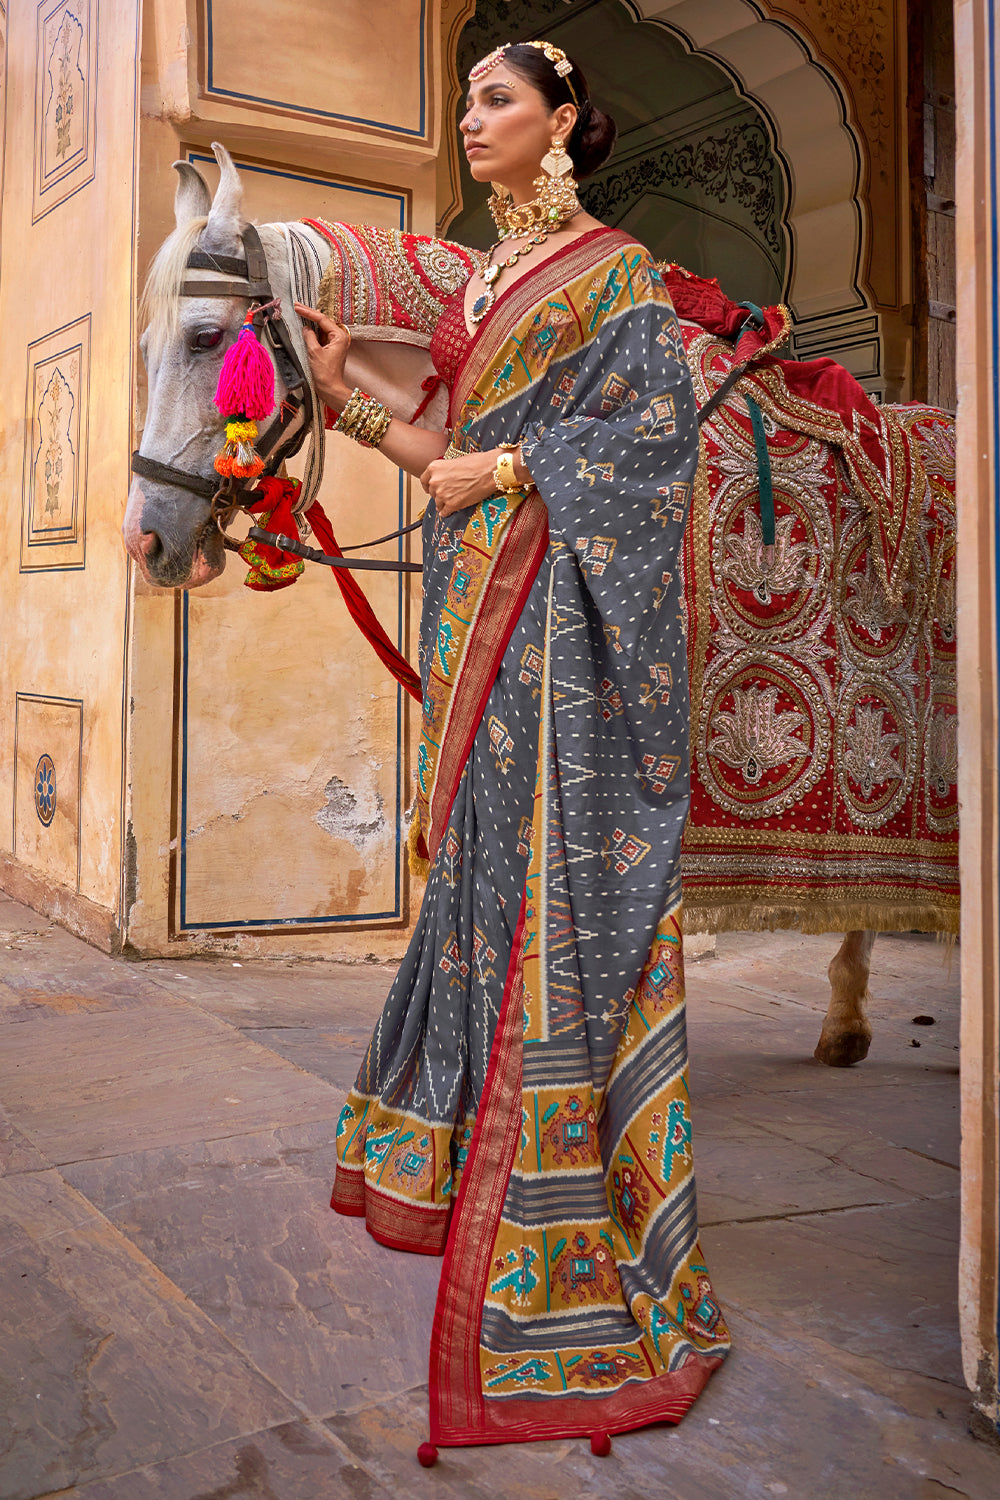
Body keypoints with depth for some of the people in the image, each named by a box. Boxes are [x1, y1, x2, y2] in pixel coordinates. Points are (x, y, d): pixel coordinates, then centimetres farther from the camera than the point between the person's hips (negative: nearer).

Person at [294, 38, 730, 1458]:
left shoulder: (614, 267, 1)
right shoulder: (478, 283, 21)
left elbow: (652, 423, -9)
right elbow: (458, 449, 18)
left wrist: (505, 466, -11)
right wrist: (348, 398, 8)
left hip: (565, 600, -7)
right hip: (479, 601, 8)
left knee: (560, 853, -10)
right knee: (485, 856, 11)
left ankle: (575, 1210, -3)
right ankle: (473, 1142, 24)